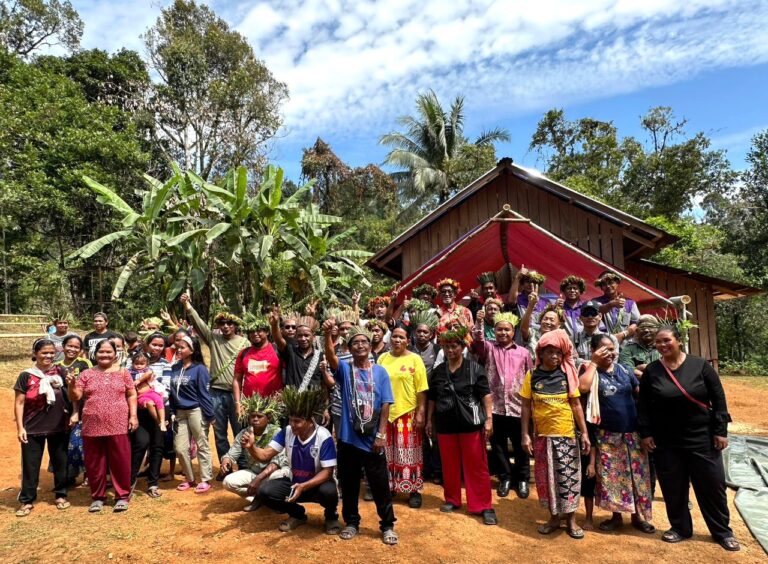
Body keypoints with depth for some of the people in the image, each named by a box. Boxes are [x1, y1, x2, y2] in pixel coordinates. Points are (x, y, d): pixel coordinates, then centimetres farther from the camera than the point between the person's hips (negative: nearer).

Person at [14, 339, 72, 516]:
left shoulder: (60, 372, 0)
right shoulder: (26, 376, -3)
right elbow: (19, 403, -2)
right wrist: (20, 427, -7)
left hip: (58, 427, 1)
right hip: (32, 428, -1)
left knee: (60, 463, 11)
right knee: (30, 465, 7)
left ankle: (61, 495, 26)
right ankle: (27, 500, 20)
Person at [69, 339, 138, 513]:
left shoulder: (123, 373, 6)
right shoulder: (86, 374, 8)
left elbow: (131, 395, 5)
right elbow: (75, 397, 4)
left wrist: (133, 416, -3)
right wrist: (72, 385, -16)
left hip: (118, 425, -1)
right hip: (93, 426, 2)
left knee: (121, 461, 3)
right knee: (94, 463, 10)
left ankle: (122, 496, 15)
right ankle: (98, 496, 25)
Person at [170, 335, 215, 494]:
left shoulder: (199, 368, -10)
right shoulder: (174, 368, 6)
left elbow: (204, 393, -11)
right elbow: (172, 391, 10)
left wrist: (209, 415, -13)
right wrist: (172, 412, 9)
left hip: (196, 411, -6)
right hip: (180, 413, 6)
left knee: (202, 446, 3)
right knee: (180, 448, 9)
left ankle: (205, 480, 12)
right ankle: (190, 479, 25)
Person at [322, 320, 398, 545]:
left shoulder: (380, 371, 1)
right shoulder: (344, 369, -1)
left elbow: (385, 405, -1)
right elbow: (330, 356, -23)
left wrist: (381, 434, -6)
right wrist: (328, 334, -42)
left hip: (372, 439, 0)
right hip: (348, 438, 1)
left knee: (380, 485, 7)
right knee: (348, 484, 13)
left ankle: (387, 525, 24)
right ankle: (351, 522, 33)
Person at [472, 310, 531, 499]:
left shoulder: (523, 352, 5)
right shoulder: (488, 348, 5)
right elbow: (477, 339, -17)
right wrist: (479, 322, -32)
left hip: (517, 406, 0)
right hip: (495, 406, 0)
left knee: (520, 446, 11)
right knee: (498, 445, 12)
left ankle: (523, 479, 29)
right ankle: (505, 478, 29)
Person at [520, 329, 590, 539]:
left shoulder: (567, 375, -2)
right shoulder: (532, 376, -3)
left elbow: (576, 405, 1)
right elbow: (526, 407, -1)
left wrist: (584, 433, -2)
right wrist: (525, 435, -5)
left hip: (566, 435, 0)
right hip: (542, 435, 1)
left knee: (568, 477, 5)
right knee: (546, 478, 10)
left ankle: (571, 520, 22)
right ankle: (554, 517, 27)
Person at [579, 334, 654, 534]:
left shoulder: (624, 370, 6)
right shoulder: (591, 371, -6)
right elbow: (582, 387, -28)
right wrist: (594, 362, -18)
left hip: (632, 432, 3)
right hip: (607, 435, -3)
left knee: (637, 474, 8)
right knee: (611, 476, 6)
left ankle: (638, 516, 24)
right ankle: (616, 516, 22)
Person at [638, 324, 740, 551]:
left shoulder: (700, 365, -6)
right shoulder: (651, 370, -3)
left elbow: (718, 399, -2)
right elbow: (644, 405, 3)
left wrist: (720, 430, -4)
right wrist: (645, 433, -1)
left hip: (702, 438, -1)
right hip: (666, 442, 1)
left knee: (712, 486, 8)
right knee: (673, 488, 9)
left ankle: (723, 532, 27)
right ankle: (680, 528, 28)